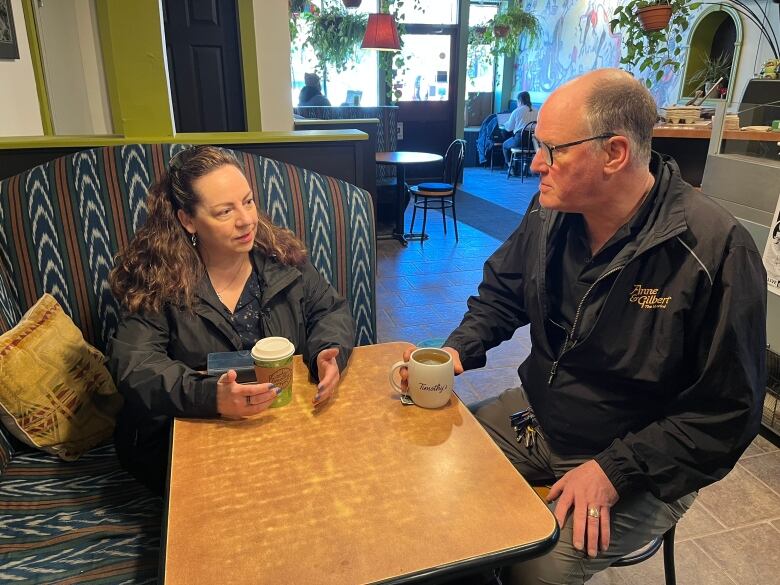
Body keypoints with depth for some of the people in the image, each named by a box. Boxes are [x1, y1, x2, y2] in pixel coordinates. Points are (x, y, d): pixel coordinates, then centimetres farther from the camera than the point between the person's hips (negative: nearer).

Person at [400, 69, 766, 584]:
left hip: (636, 465, -5)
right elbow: (502, 292, 9)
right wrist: (458, 349, -8)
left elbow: (725, 413, -17)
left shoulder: (716, 250, -23)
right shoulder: (550, 212, -7)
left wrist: (615, 471, -22)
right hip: (533, 416, 5)